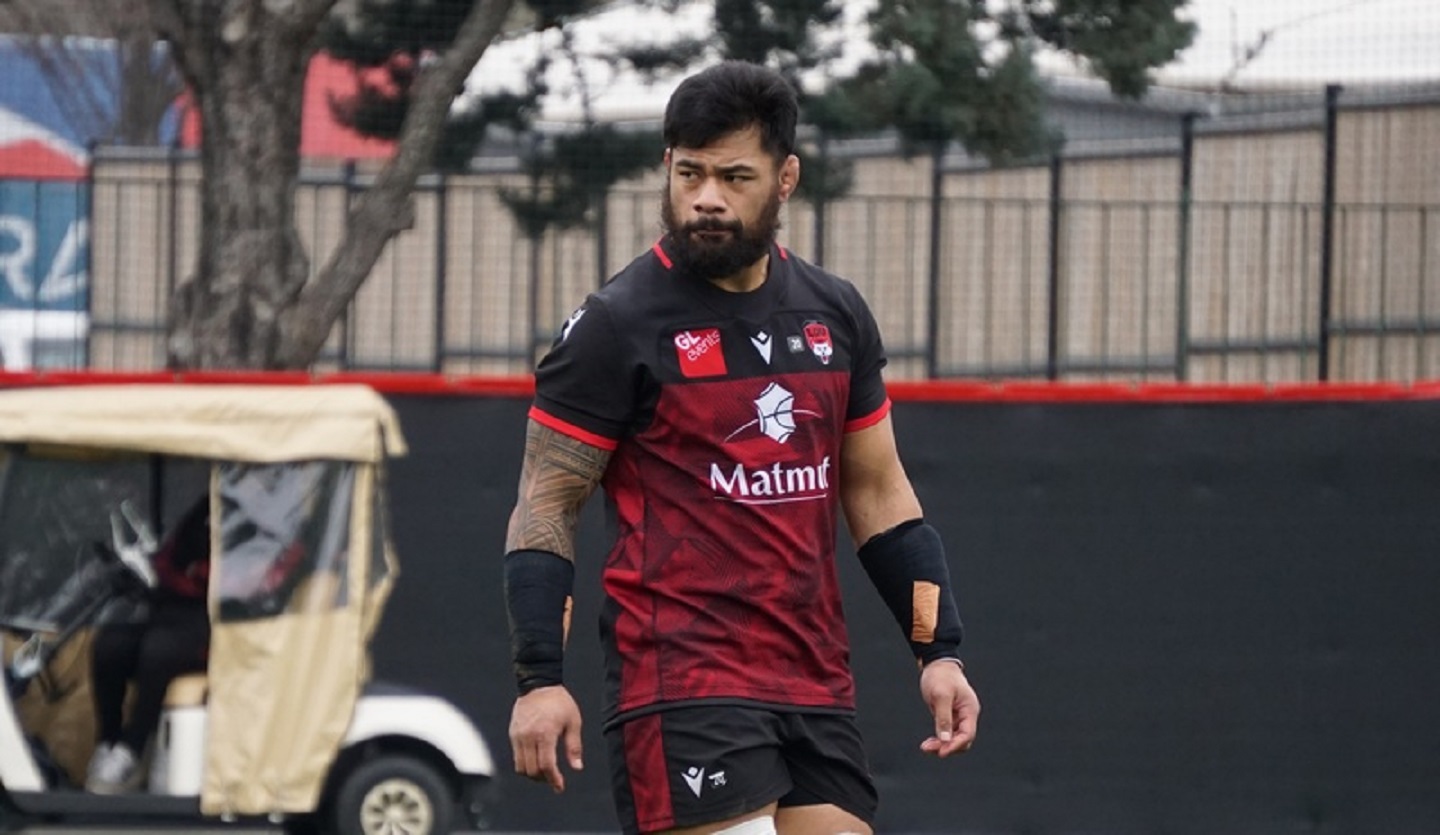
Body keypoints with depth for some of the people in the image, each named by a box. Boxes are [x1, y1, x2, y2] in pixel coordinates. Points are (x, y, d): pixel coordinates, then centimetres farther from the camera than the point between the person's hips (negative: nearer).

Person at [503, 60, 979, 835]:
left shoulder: (835, 314, 12)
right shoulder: (618, 325, -4)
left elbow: (878, 492, 20)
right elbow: (545, 506, -3)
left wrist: (940, 651, 12)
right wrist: (540, 679, -12)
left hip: (817, 685, 6)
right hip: (684, 685, -6)